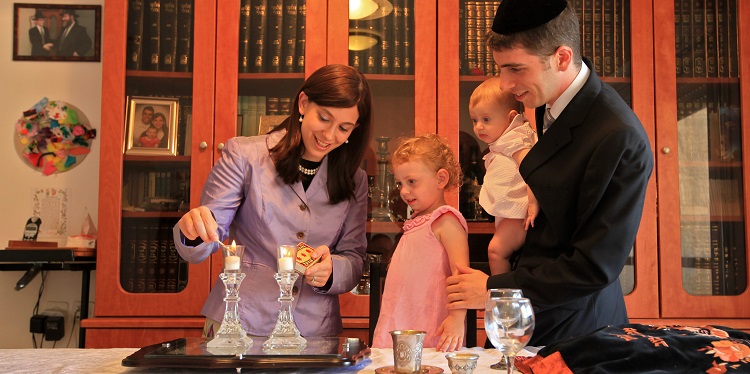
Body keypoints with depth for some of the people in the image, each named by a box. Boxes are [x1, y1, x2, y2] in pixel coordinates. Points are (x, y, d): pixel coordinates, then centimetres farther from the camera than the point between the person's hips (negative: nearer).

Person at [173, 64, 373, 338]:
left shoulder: (354, 181, 11)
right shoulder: (244, 154, 2)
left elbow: (354, 260, 12)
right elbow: (198, 251, 1)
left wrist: (331, 270, -10)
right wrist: (194, 231, -21)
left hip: (315, 332, 2)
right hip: (240, 324, -2)